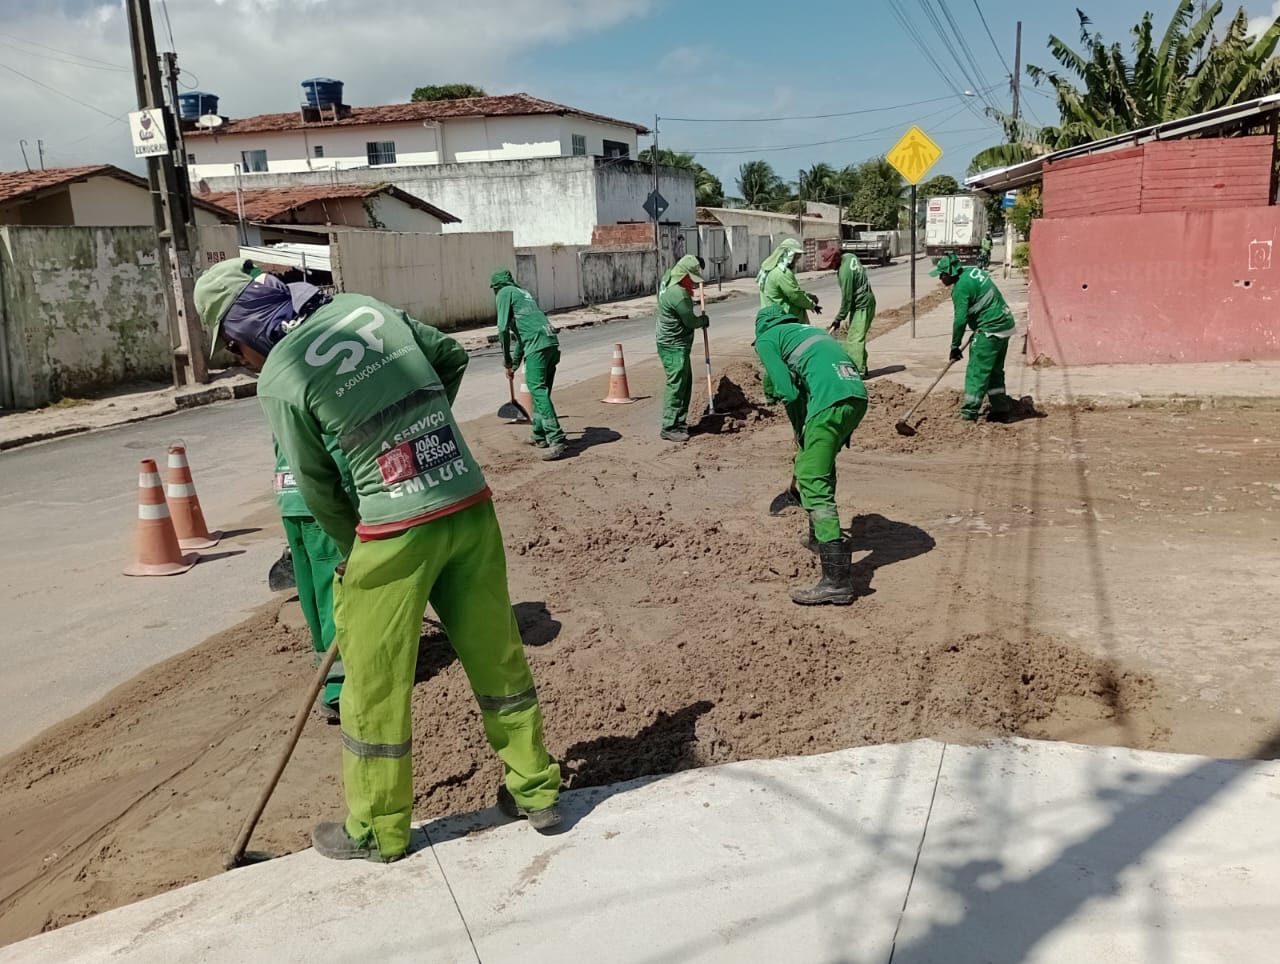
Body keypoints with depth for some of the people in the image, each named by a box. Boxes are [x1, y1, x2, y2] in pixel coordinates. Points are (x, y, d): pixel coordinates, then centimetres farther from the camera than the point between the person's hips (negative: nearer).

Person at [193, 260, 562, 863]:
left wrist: (354, 551, 15)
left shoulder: (278, 380, -7)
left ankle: (378, 830, 27)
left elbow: (317, 488, 1)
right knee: (496, 654, 17)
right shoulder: (367, 308, 8)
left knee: (376, 683, 11)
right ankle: (535, 790, 31)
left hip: (397, 530, -6)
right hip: (471, 507, 6)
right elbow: (452, 357, 19)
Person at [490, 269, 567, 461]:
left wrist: (507, 361, 6)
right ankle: (540, 436, 28)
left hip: (537, 347, -8)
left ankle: (556, 441, -24)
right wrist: (515, 363, 40)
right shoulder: (523, 293, 31)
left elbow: (503, 328, -3)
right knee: (540, 391, 19)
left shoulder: (505, 293, 7)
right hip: (552, 344, 8)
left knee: (539, 392, -14)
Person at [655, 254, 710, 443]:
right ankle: (669, 427, -4)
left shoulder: (667, 279, 5)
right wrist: (704, 320, 4)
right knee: (676, 385, -8)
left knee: (685, 382, 16)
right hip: (674, 346, -10)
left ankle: (680, 421, 23)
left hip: (676, 344, 10)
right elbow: (691, 322, -16)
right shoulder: (678, 294, -25)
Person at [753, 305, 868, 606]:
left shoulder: (766, 338, 14)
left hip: (831, 402, -8)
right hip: (858, 396, 8)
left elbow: (788, 391, 2)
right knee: (818, 465, 28)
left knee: (814, 484, -7)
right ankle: (820, 538, 42)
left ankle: (837, 579, -15)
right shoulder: (807, 330, 34)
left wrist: (799, 431, 15)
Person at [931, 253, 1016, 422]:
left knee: (976, 372, -7)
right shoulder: (974, 271, 10)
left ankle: (968, 414, -6)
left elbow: (960, 320, -20)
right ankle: (1001, 409, 22)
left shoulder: (961, 288, -18)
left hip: (990, 330, -10)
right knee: (995, 371, 17)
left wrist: (955, 346, -10)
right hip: (1005, 324, 10)